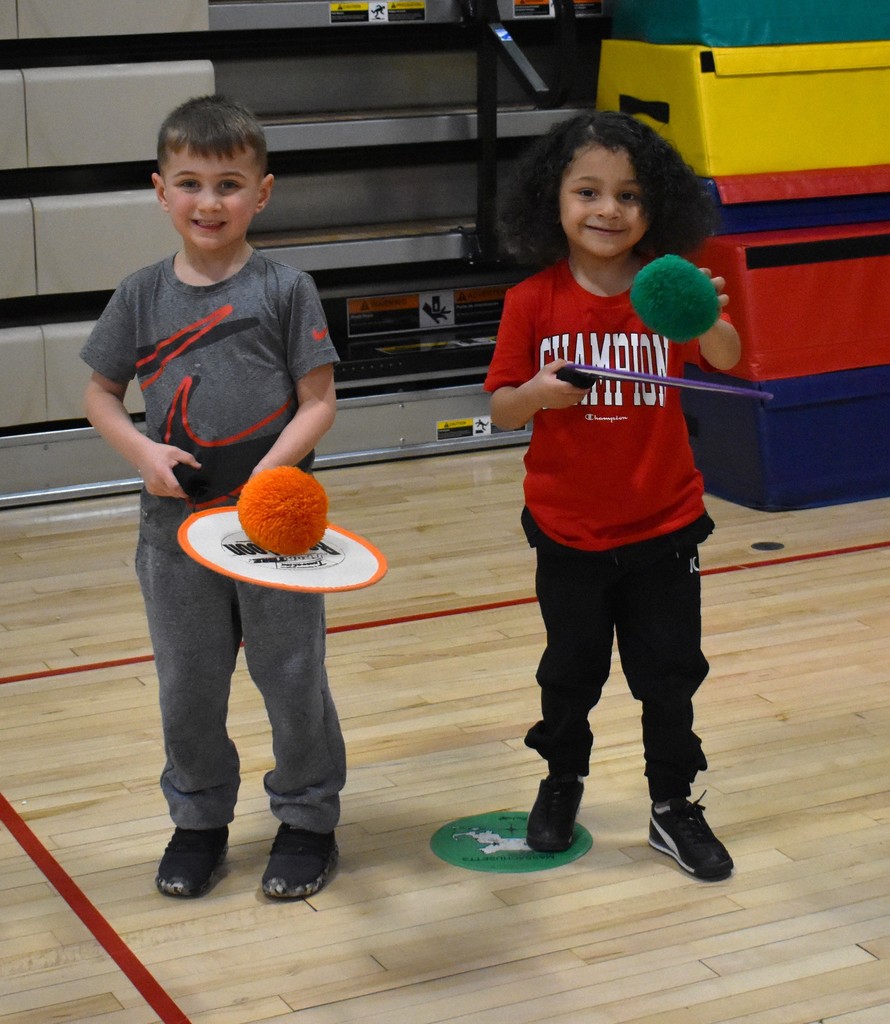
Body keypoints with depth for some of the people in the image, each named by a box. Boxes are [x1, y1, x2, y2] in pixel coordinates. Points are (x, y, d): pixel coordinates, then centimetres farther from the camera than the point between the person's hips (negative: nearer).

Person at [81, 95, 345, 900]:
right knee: (187, 686, 14)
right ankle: (199, 819, 32)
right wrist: (144, 452, -10)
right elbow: (101, 394, 8)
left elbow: (319, 402, -7)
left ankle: (308, 818, 27)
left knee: (292, 678, 9)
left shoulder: (285, 289, -6)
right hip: (177, 522, 3)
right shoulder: (142, 297, 1)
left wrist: (268, 476, -21)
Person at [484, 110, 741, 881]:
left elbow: (727, 359, -26)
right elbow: (502, 410, -6)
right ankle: (563, 780, 39)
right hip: (568, 532, 0)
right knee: (572, 672, 16)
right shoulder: (534, 301, -10)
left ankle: (673, 806, 25)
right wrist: (537, 394, -28)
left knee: (670, 673, 9)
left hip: (664, 526, 0)